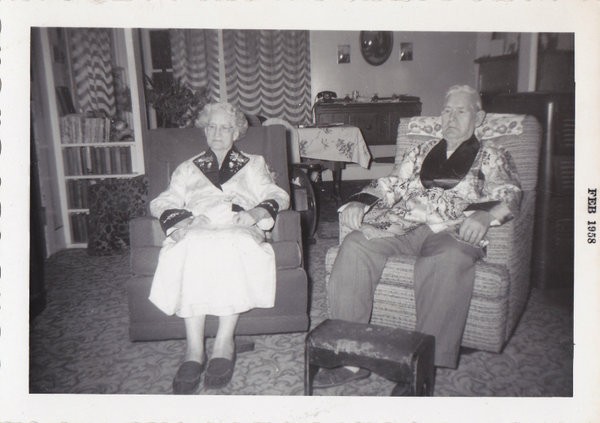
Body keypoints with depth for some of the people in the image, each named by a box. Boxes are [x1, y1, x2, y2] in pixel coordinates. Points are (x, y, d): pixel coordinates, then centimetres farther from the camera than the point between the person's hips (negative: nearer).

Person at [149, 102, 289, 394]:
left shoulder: (253, 165, 27)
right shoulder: (188, 169, 29)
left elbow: (278, 197, 13)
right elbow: (161, 203, 15)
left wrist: (257, 211, -10)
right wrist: (180, 220, -8)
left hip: (237, 230, -1)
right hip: (197, 230, 1)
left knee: (233, 243, -38)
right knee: (191, 246, -36)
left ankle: (224, 343, -35)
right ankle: (194, 349, -37)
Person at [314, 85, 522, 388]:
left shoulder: (492, 156, 20)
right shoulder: (421, 151, 30)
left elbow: (508, 195, 3)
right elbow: (389, 185, 21)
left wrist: (485, 215, -21)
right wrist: (360, 202, 0)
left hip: (452, 229, -3)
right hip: (402, 223, 3)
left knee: (446, 260, -39)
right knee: (355, 246, -26)